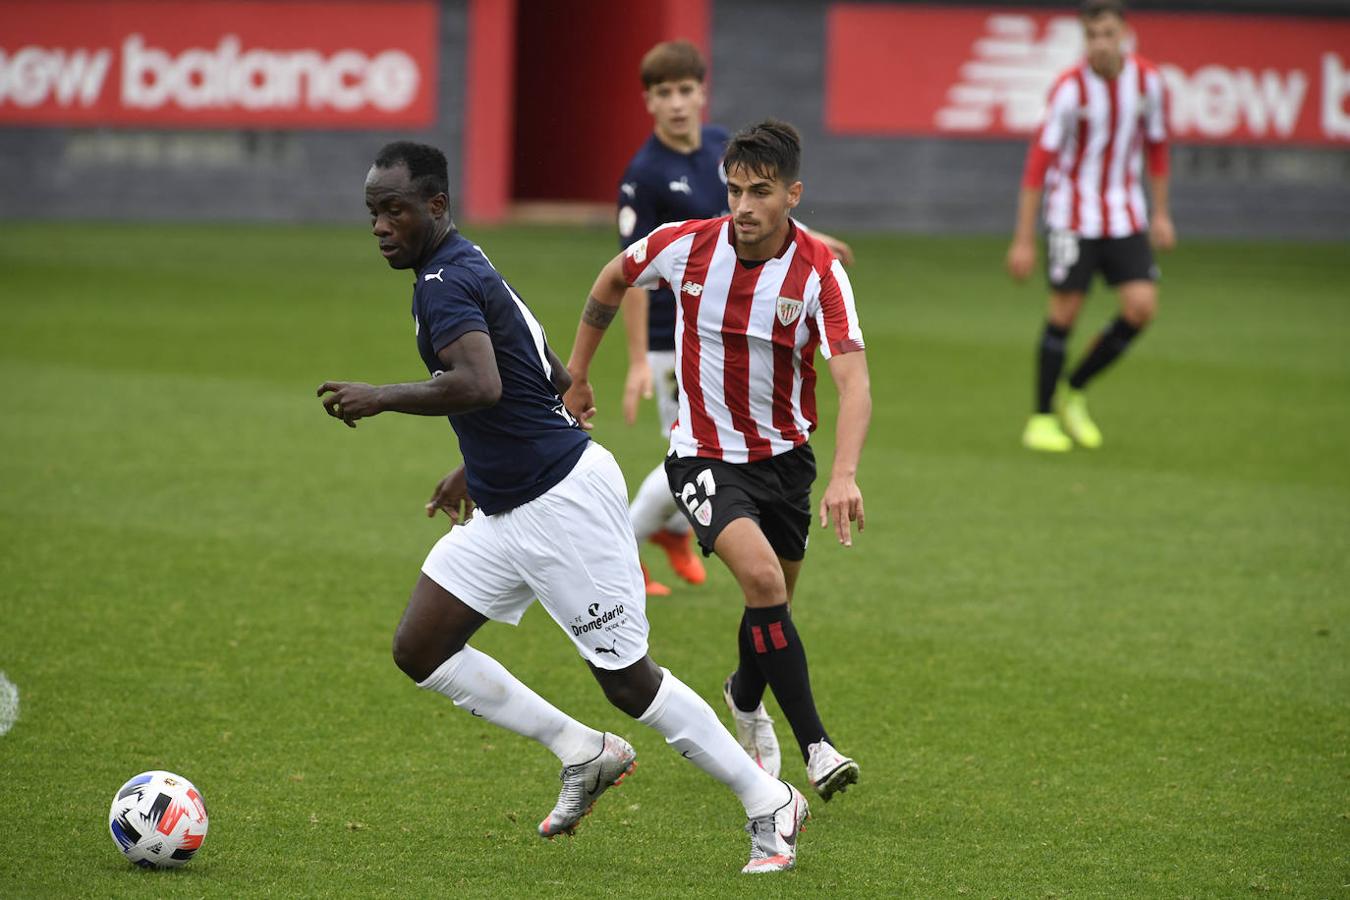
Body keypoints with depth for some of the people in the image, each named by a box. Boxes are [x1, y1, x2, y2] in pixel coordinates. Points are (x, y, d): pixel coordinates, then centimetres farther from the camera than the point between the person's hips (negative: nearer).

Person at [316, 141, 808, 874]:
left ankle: (769, 804, 8)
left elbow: (480, 385, -35)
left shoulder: (443, 283, -17)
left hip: (563, 502, -10)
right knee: (418, 650, 5)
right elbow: (555, 381, 23)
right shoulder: (469, 272, 14)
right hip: (506, 510, 10)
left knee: (627, 680, -5)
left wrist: (380, 397, -25)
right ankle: (581, 751, 14)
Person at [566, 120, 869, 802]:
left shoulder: (820, 272, -19)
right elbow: (613, 280, 8)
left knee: (772, 602, 16)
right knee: (761, 575, -25)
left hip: (784, 453, 2)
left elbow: (853, 382, -29)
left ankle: (745, 697, 51)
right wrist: (577, 373, 14)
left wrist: (844, 476, -44)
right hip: (704, 455, -2)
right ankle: (814, 746, -22)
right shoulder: (686, 245, -15)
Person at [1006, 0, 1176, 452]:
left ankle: (1074, 393, 14)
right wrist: (1024, 240, -18)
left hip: (1125, 214, 4)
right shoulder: (1071, 88, -18)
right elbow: (1039, 161, -16)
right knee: (1064, 313, -5)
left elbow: (1156, 145, 11)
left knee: (1141, 308, -6)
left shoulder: (1147, 80, -5)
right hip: (1073, 212, -4)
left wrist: (1161, 214, 11)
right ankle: (1042, 419, 10)